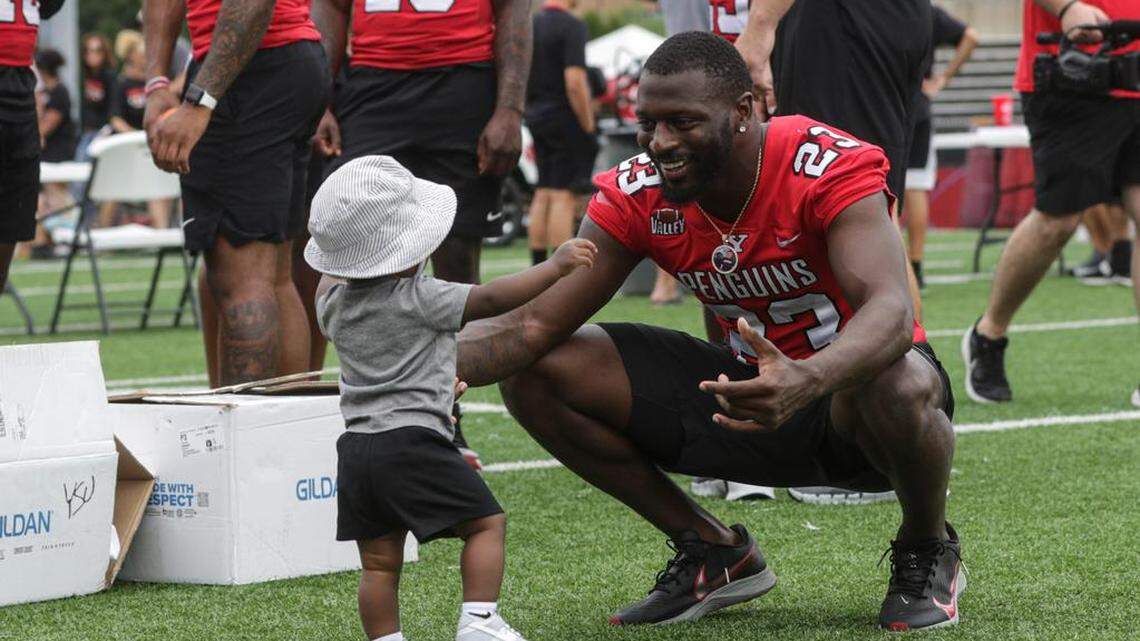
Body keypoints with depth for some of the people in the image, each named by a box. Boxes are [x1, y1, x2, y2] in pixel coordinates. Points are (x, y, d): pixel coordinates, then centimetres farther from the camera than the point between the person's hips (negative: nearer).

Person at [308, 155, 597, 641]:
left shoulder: (333, 302, 11)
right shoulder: (418, 299, -9)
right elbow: (491, 299, -10)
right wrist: (556, 266, -3)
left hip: (356, 447, 7)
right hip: (413, 438, -7)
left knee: (378, 561, 8)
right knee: (486, 523, 2)